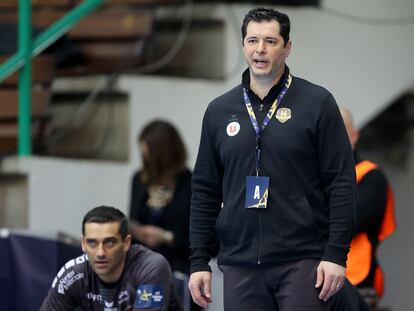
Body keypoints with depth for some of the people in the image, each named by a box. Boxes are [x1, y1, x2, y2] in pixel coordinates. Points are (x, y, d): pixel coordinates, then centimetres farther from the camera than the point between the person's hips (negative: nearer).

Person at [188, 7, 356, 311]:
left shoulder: (317, 103, 1)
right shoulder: (219, 110, 12)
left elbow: (341, 183, -2)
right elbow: (205, 191, 15)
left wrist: (336, 254, -9)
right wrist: (199, 262, 9)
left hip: (302, 261, -3)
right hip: (240, 264, 3)